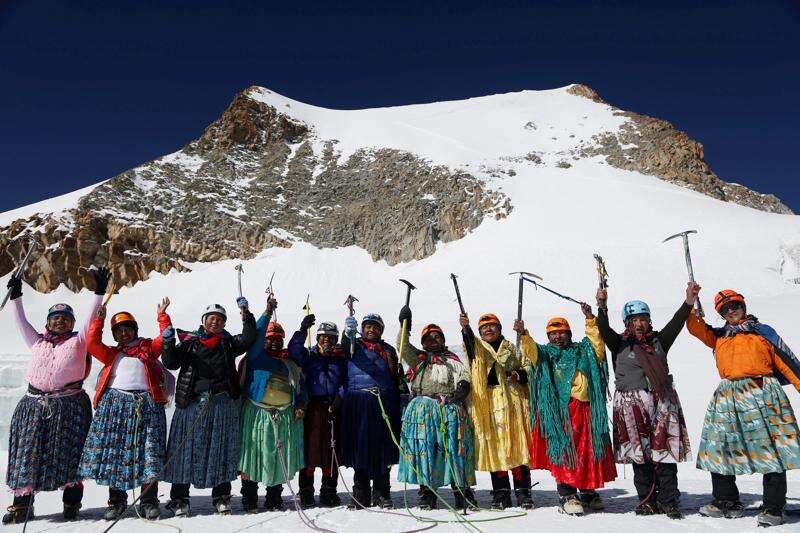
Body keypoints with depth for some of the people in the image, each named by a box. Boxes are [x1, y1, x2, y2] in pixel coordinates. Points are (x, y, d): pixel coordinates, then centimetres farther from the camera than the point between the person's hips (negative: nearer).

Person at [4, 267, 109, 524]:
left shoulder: (78, 341, 6)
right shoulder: (38, 341, 17)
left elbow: (91, 319, -3)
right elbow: (22, 322, 17)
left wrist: (99, 292, -11)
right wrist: (16, 297, 12)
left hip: (69, 405, -3)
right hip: (34, 404, 3)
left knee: (67, 452, 1)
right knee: (27, 451, 5)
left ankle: (72, 500, 11)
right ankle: (22, 503, 15)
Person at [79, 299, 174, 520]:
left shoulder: (148, 347, 17)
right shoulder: (111, 353, 21)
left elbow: (165, 338, 6)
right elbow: (92, 343, 8)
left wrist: (162, 315, 6)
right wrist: (99, 319, 9)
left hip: (146, 404, -2)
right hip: (115, 403, 2)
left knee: (148, 453, -5)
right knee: (113, 452, 2)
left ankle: (148, 502, 2)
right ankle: (117, 501, 15)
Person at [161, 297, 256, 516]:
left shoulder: (228, 343, 11)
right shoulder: (190, 341, 7)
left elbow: (248, 339, -4)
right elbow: (171, 363, -2)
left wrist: (246, 314, -15)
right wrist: (168, 344, -18)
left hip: (223, 403, 1)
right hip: (192, 402, -1)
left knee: (222, 449, 6)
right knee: (187, 448, 2)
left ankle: (221, 497, 18)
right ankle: (179, 499, 14)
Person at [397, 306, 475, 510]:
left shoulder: (453, 359, 24)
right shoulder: (418, 357, 19)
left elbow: (465, 374, 11)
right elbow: (403, 346, 3)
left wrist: (463, 386, -11)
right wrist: (404, 325, -9)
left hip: (451, 410, 1)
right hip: (423, 409, -1)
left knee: (456, 449, -3)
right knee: (425, 449, -7)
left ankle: (463, 493, 5)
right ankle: (427, 493, 1)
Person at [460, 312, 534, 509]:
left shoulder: (512, 349, 17)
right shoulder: (477, 346, 14)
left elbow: (528, 370, 15)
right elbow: (469, 342, -10)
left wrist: (519, 375, -7)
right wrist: (465, 328, -31)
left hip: (512, 402, 0)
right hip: (487, 403, 0)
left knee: (517, 445, -5)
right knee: (493, 447, 1)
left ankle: (523, 492, 2)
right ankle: (501, 493, 10)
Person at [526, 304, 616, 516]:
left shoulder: (583, 351, 17)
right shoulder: (545, 354, 11)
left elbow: (597, 344, 1)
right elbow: (531, 350, -7)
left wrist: (590, 319, -8)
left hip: (585, 410, 3)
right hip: (559, 411, -3)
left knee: (590, 450, 8)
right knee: (563, 451, -6)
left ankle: (589, 493, 24)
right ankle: (566, 496, 2)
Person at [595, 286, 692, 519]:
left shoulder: (659, 341, 14)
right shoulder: (620, 344, 6)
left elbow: (676, 323, 2)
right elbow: (604, 329, -11)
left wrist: (689, 301, -11)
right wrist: (602, 307, -26)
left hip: (661, 402, 2)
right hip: (632, 404, -2)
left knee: (665, 451, -1)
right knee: (639, 453, 2)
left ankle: (669, 500, 7)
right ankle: (647, 500, 12)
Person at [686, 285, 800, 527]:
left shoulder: (763, 331, 11)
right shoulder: (718, 336, 19)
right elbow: (695, 327, 9)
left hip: (762, 394, -3)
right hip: (728, 398, 4)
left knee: (770, 450, -5)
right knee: (719, 450, 5)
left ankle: (773, 507, 5)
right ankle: (727, 502, 18)